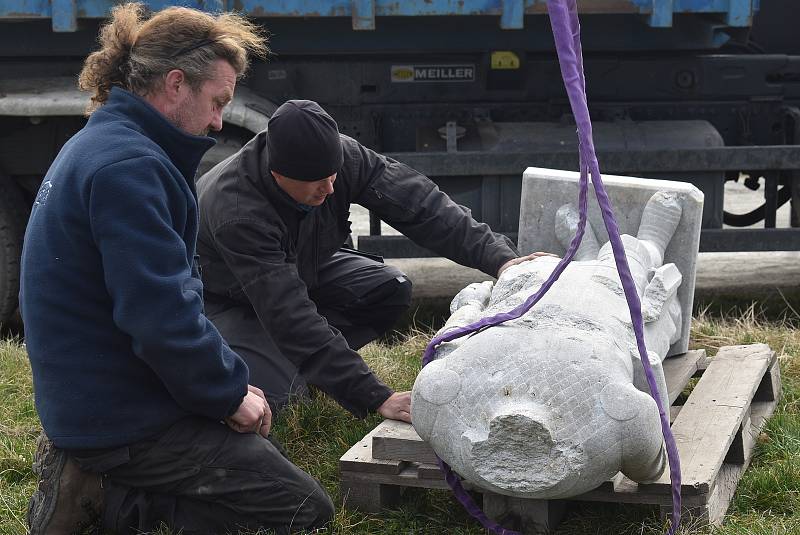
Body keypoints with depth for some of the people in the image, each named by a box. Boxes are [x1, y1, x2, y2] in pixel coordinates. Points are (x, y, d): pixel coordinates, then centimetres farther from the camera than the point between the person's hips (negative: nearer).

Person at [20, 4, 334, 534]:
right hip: (124, 420, -10)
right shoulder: (128, 166, -23)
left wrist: (226, 381, 7)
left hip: (93, 401, 10)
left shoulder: (99, 146, 12)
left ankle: (96, 478, 11)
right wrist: (231, 391, -12)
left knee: (264, 452, 27)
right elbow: (163, 319, -27)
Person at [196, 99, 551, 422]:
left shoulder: (342, 156, -26)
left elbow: (416, 203, -23)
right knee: (270, 391, -33)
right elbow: (291, 316, -44)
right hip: (224, 298, -6)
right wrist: (376, 399, -46)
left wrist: (498, 257, -36)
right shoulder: (236, 212, -42)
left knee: (391, 290, -14)